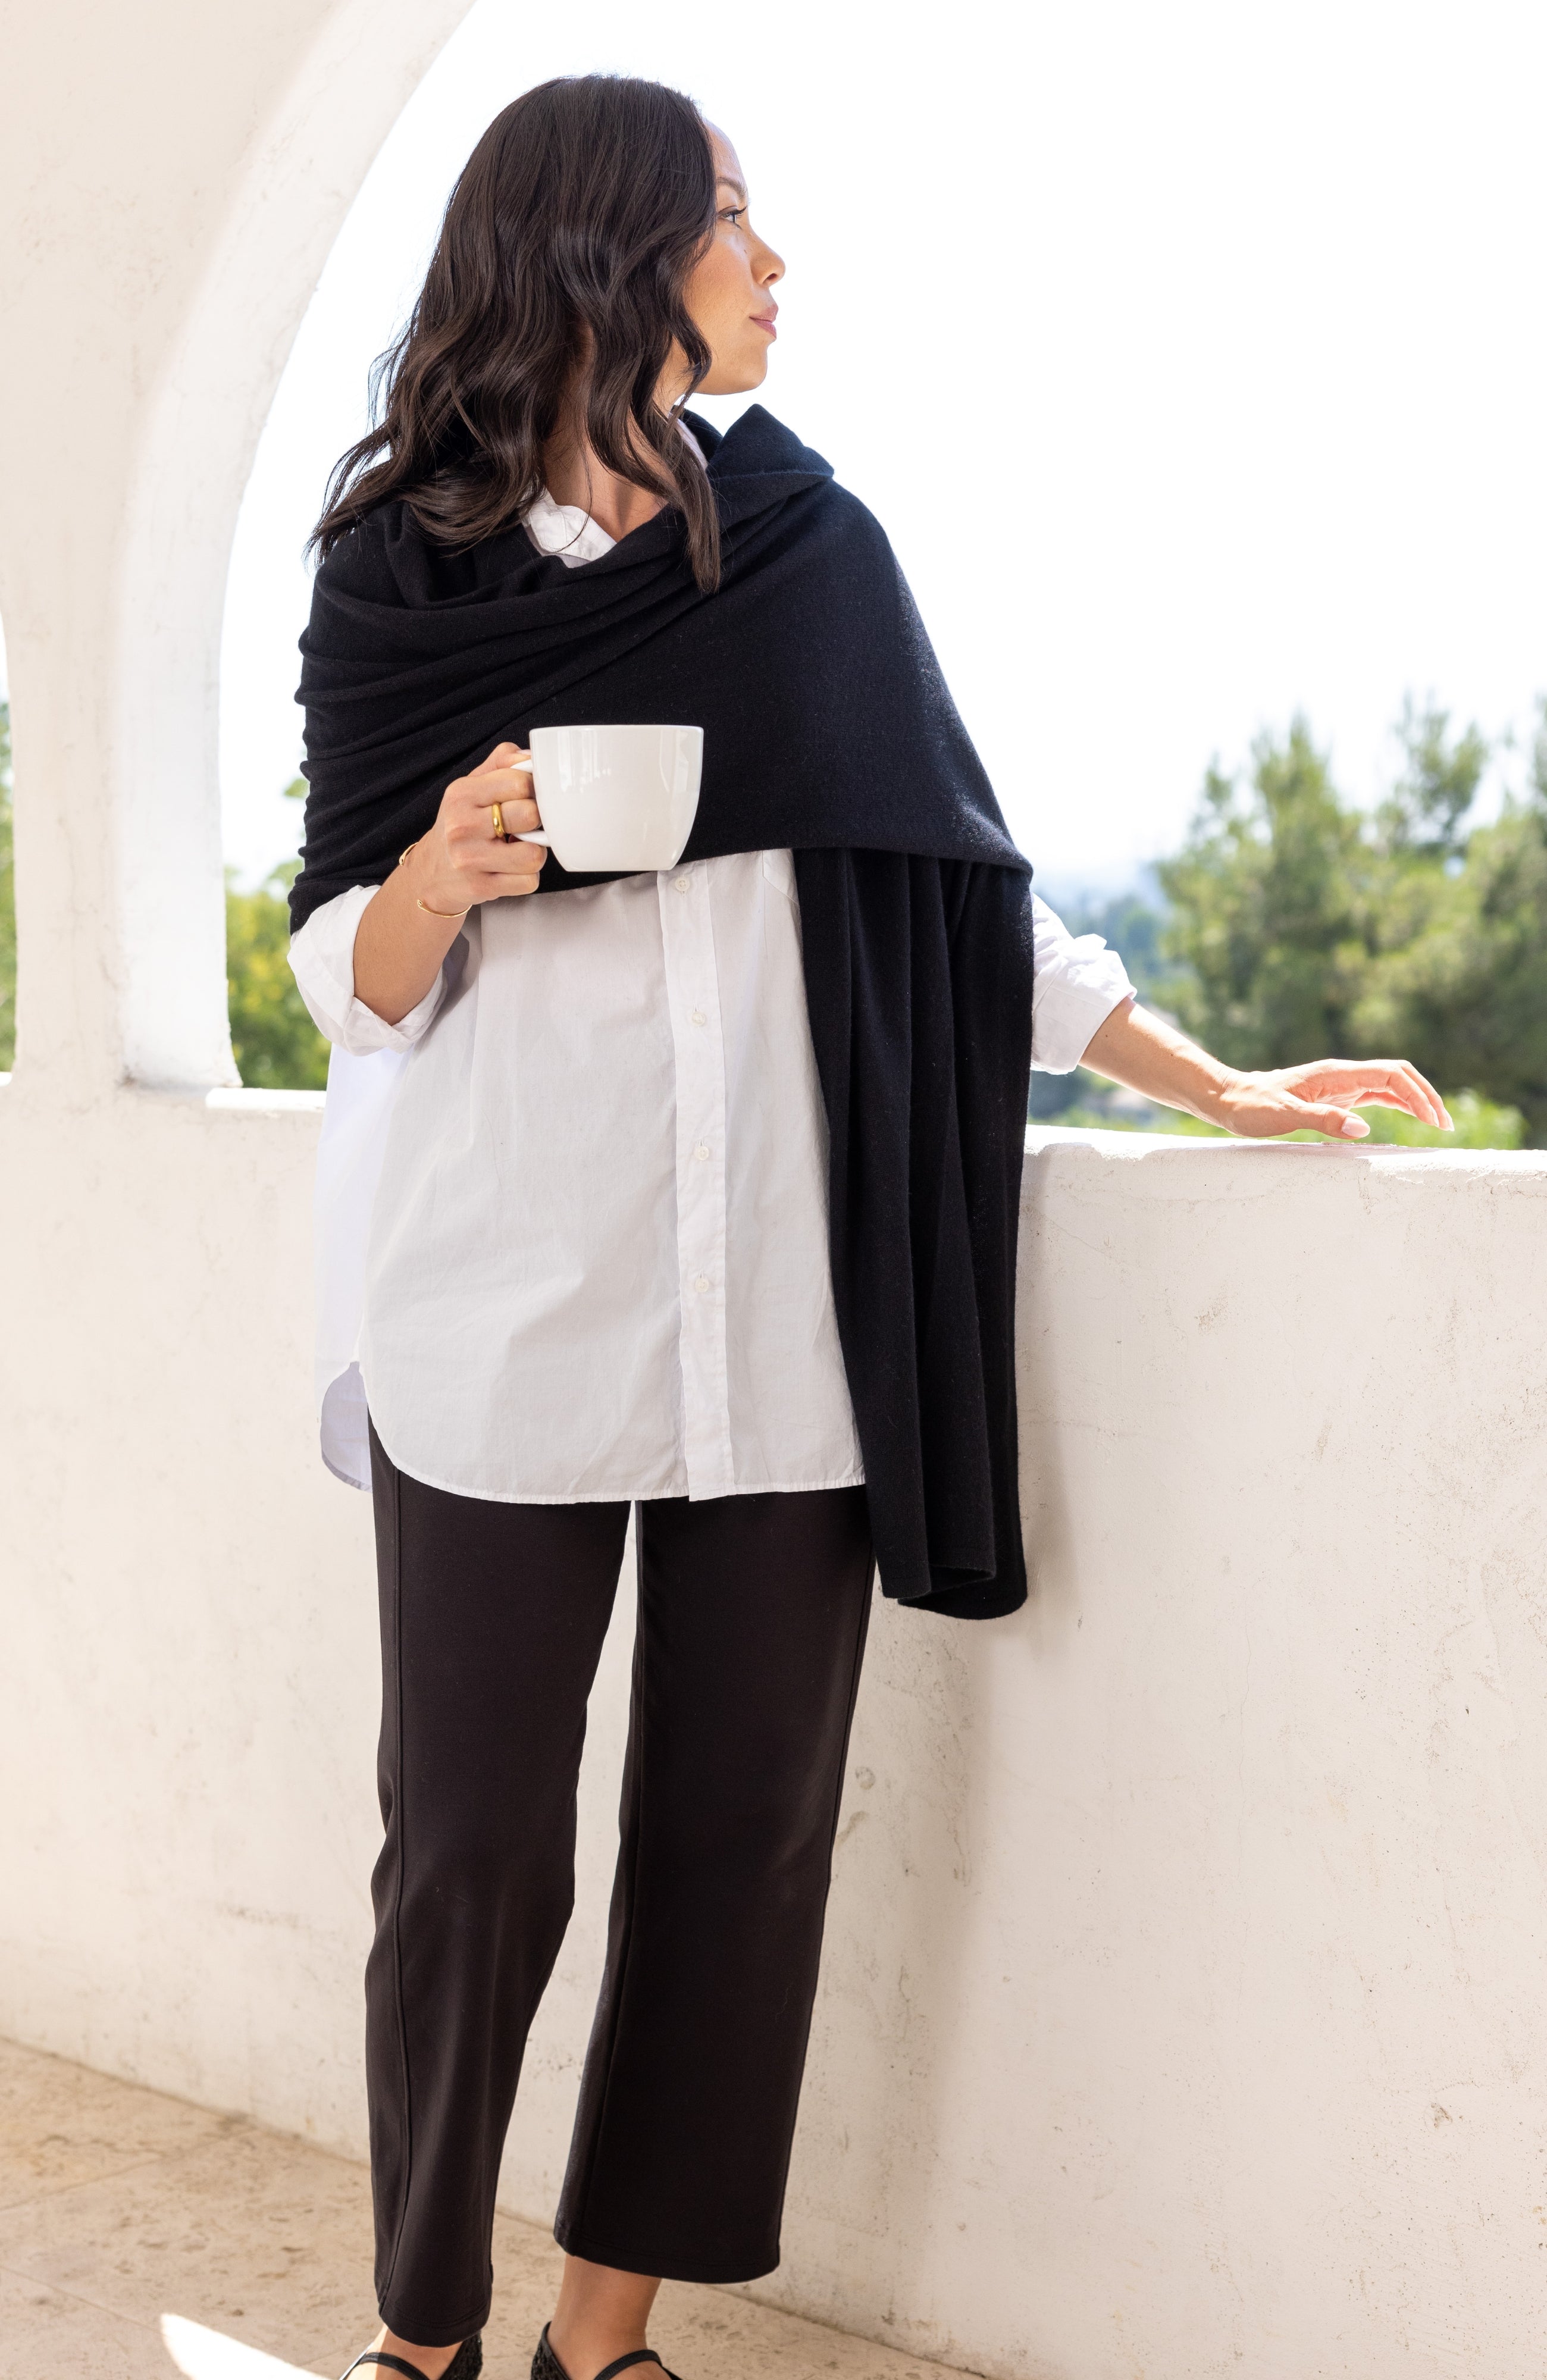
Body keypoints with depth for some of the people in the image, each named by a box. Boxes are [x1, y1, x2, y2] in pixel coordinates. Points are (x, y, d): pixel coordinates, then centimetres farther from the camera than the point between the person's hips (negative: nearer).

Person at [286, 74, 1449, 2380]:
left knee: (743, 1828, 2)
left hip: (780, 1312, 3)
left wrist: (1216, 1083, 14)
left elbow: (955, 871, 16)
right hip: (503, 1308, -2)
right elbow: (353, 978, 4)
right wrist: (445, 875, -18)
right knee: (474, 1849, -1)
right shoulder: (406, 565, 6)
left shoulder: (805, 547, 13)